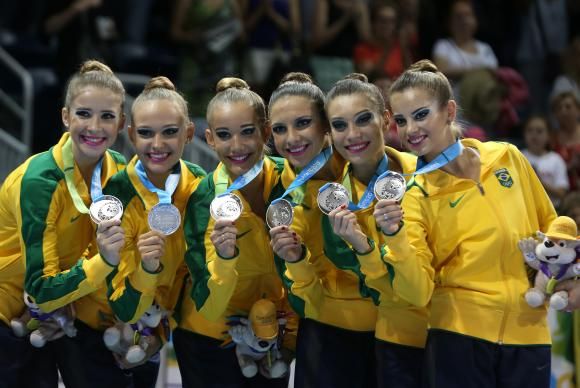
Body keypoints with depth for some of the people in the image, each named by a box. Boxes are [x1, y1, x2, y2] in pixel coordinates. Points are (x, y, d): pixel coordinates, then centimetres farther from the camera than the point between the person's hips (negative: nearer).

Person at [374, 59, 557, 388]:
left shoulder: (507, 158, 3)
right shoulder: (414, 194, -4)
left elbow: (549, 225, 16)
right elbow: (418, 292, -12)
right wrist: (395, 236, -27)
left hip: (528, 332, 2)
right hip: (459, 335, -2)